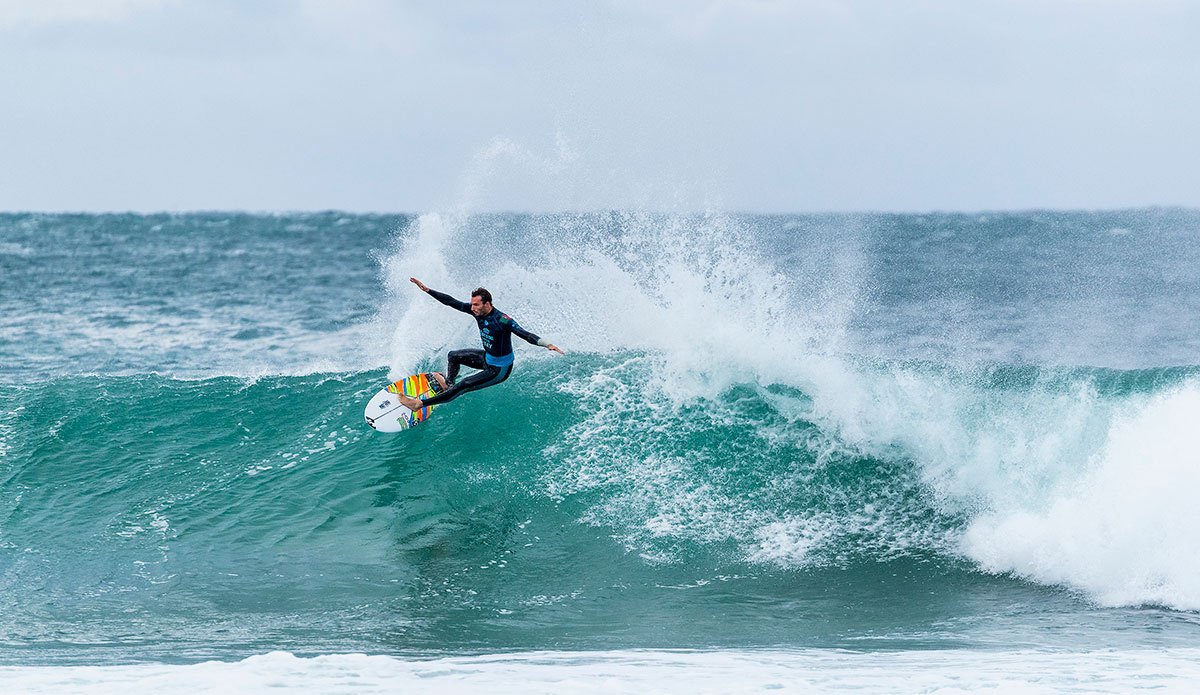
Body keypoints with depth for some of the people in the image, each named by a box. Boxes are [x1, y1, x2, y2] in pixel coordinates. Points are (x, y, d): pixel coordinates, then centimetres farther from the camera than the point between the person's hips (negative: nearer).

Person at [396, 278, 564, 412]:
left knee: (462, 386, -14)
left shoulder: (502, 320, -32)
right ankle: (448, 384, 45)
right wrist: (426, 290, -7)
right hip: (487, 358, 8)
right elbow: (452, 302, -6)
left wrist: (547, 344, -56)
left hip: (499, 370, -8)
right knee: (453, 356, 22)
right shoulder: (478, 311, -11)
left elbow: (523, 334, -40)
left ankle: (420, 404, -10)